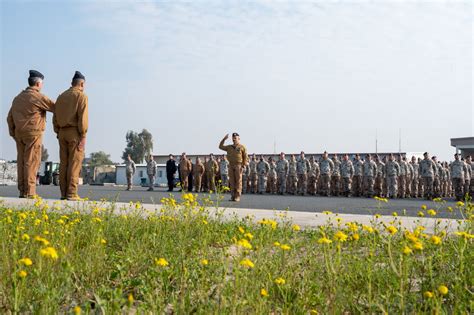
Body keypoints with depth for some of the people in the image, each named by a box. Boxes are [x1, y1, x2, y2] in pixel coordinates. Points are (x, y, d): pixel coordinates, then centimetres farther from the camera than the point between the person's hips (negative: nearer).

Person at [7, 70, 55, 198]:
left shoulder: (18, 97, 15)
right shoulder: (38, 97, -9)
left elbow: (10, 117, 14)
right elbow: (55, 107, -3)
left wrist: (13, 133, 18)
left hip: (20, 133, 7)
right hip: (33, 133, -7)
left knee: (22, 162, 7)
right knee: (31, 162, -8)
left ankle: (22, 191, 7)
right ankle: (29, 192, -10)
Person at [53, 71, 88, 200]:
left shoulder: (61, 96, 16)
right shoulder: (81, 96, -4)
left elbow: (55, 118, 14)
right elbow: (82, 117, -14)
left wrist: (58, 133, 16)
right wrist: (83, 136, -14)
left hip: (62, 133, 6)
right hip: (75, 132, -6)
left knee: (64, 163, 5)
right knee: (75, 163, -7)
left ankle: (64, 193, 3)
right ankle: (71, 194, -11)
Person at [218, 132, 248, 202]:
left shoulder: (242, 147, 1)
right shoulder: (229, 147, 15)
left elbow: (245, 157, -3)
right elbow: (221, 146, 19)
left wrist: (244, 165, -12)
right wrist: (224, 139, 10)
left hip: (238, 166, -5)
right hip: (231, 166, 5)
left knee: (238, 181, -5)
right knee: (232, 181, 3)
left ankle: (237, 197, -4)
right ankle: (233, 196, 7)